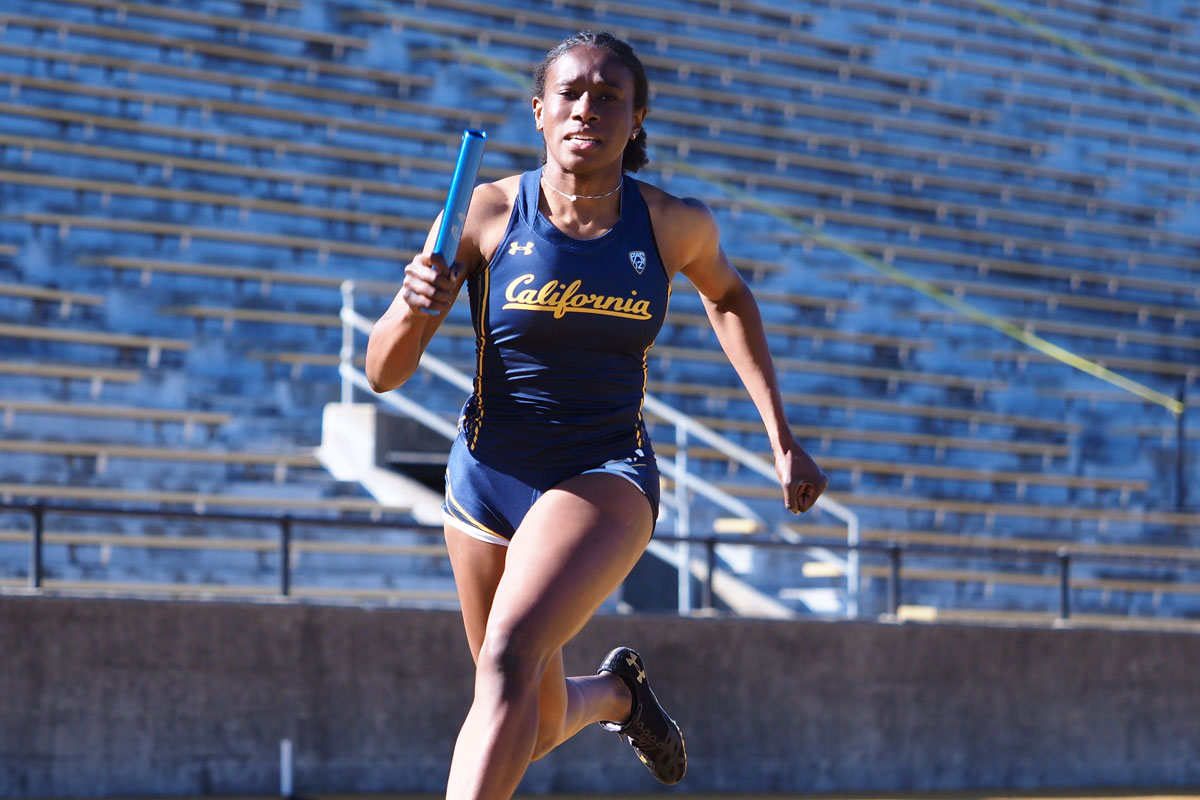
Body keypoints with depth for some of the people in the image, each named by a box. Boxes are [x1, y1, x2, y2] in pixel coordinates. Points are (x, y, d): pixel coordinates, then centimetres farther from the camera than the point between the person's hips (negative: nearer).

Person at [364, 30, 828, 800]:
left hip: (607, 476, -2)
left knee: (509, 656, -30)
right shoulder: (486, 214, -9)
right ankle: (619, 691, 52)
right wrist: (412, 309, -29)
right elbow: (385, 372, -6)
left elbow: (728, 295, 19)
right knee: (538, 730, 17)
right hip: (487, 479, 2)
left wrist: (782, 438, 16)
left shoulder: (675, 223, -5)